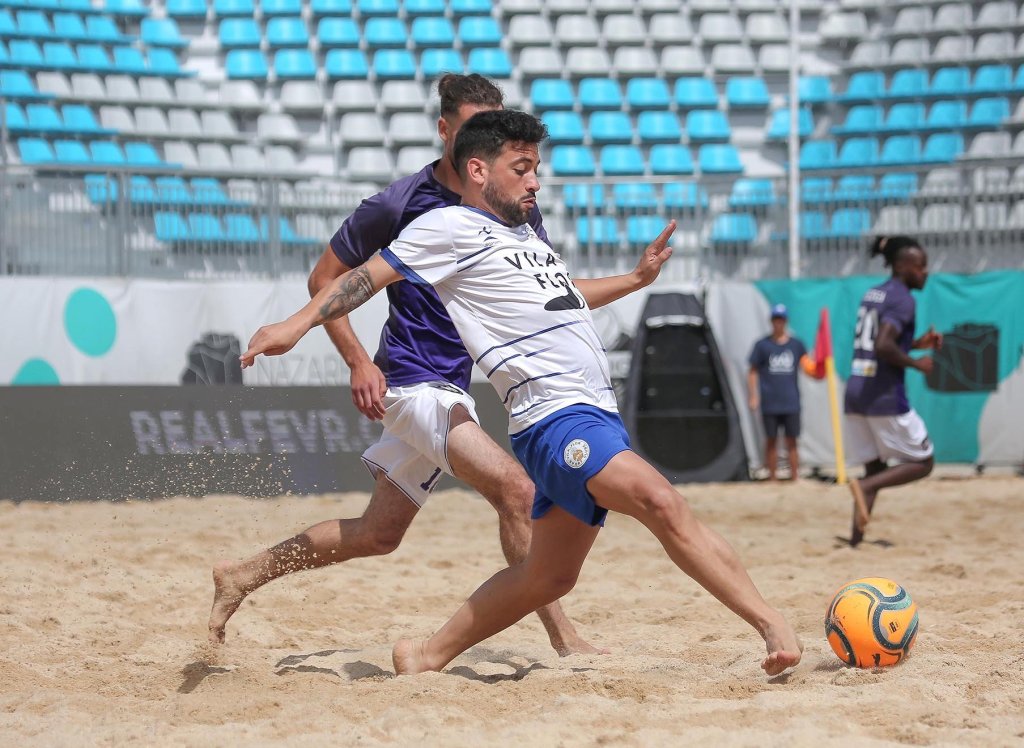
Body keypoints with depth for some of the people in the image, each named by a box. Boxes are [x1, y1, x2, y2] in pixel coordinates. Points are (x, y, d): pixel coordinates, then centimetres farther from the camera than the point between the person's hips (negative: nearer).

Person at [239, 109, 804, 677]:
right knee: (663, 503, -26)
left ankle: (427, 656, 21)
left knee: (548, 576, 12)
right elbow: (369, 276, -4)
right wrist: (296, 325, -13)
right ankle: (771, 624, -28)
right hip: (556, 418, -10)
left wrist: (637, 276, 38)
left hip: (596, 415, 10)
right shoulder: (451, 227, -1)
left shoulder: (522, 232, 25)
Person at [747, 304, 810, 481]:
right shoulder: (762, 345, 4)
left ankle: (795, 477, 3)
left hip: (791, 402, 1)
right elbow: (752, 372, 6)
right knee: (771, 440, 3)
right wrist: (753, 396, -2)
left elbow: (807, 365, 12)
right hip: (769, 404, -1)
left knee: (792, 441, 1)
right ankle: (772, 478, 9)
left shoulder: (796, 344, 8)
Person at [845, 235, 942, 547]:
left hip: (855, 395, 8)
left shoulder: (872, 295, 16)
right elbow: (883, 346, -25)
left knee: (875, 468, 16)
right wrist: (916, 363, -11)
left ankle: (855, 540, 5)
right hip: (885, 396, -8)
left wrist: (917, 343, 19)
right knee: (923, 462, 5)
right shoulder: (902, 299, -12)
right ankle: (866, 486, -16)